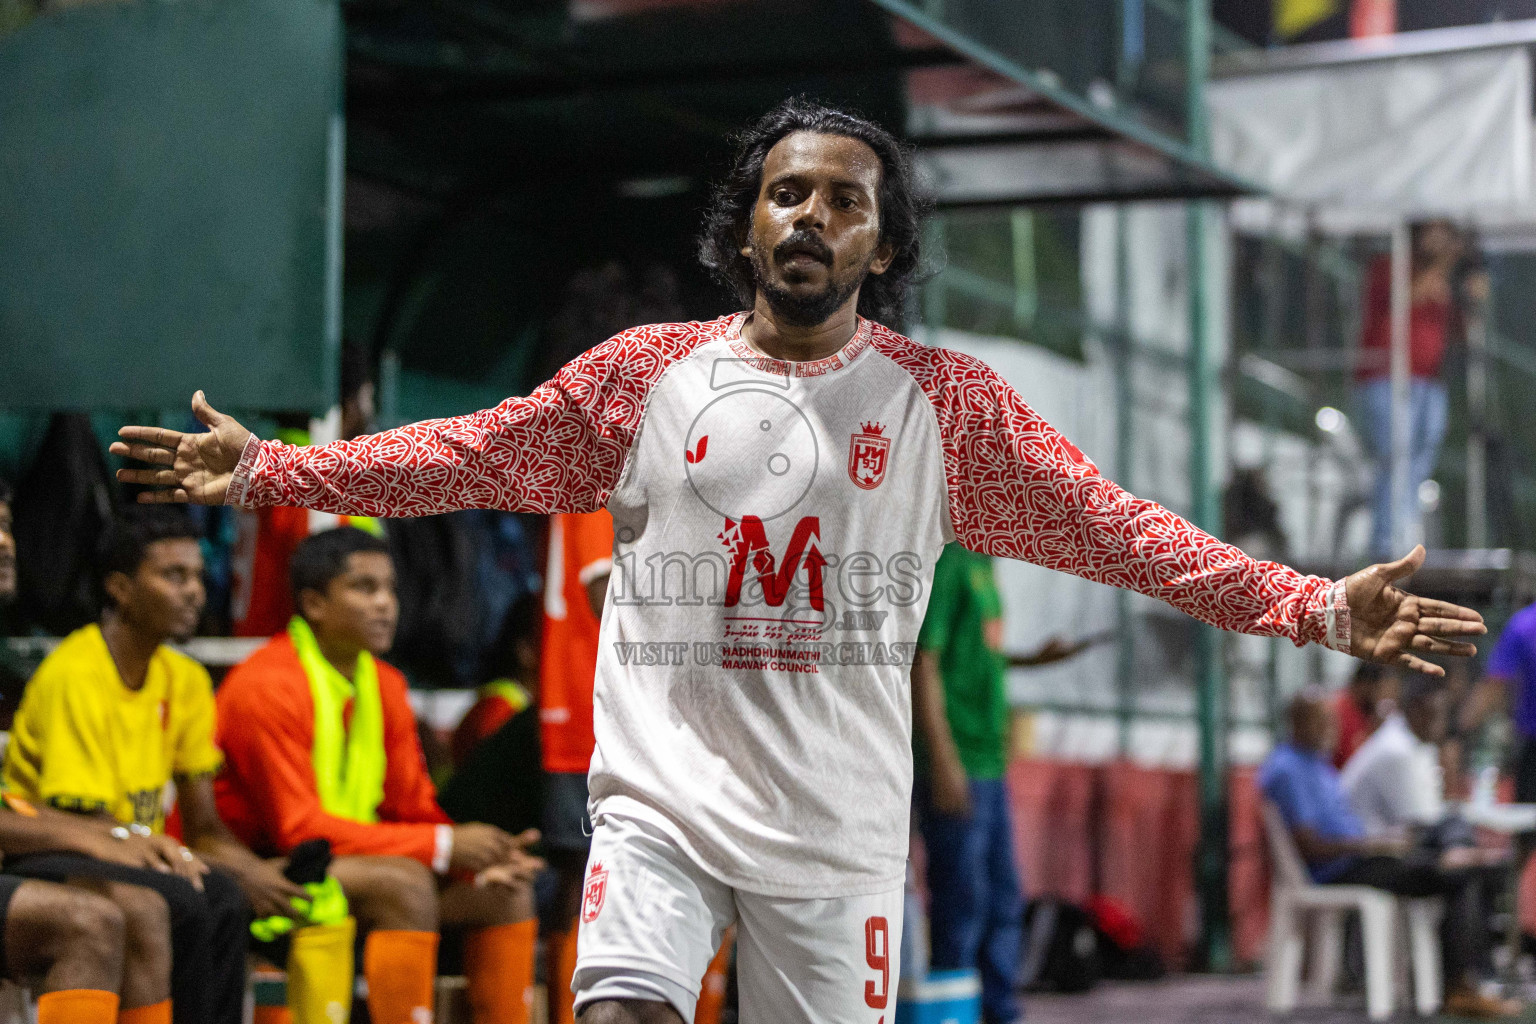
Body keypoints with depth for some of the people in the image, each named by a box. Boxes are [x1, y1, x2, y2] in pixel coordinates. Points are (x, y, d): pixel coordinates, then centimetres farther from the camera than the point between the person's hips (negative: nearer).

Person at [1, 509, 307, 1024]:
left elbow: (203, 827, 7)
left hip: (137, 860, 7)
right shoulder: (73, 676, -17)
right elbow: (94, 826, -19)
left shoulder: (185, 681, 6)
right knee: (183, 901, -30)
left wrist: (259, 874, -16)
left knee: (224, 899, -21)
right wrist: (235, 874, -23)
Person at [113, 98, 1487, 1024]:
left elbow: (1111, 524, 1)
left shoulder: (946, 400, 4)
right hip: (662, 798, 0)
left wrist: (1314, 608, -8)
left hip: (839, 831, 1)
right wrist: (270, 472, 1)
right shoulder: (645, 373, 6)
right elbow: (470, 454, 8)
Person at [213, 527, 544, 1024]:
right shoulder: (267, 685, -17)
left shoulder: (385, 684, 10)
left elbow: (415, 809, 10)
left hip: (353, 867, 9)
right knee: (404, 881, -32)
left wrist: (482, 857, -13)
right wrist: (444, 845, -23)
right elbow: (299, 829, -22)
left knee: (504, 891, 0)